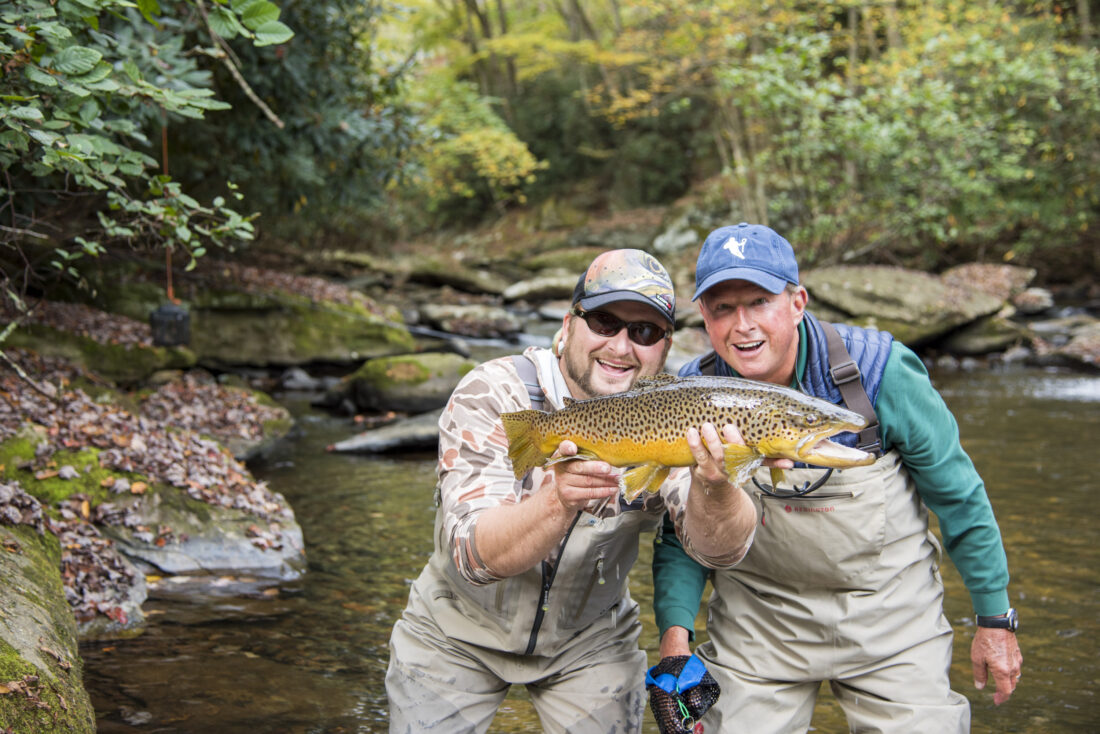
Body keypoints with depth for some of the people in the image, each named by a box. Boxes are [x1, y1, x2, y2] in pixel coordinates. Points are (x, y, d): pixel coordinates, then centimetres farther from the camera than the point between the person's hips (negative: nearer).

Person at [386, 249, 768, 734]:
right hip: (459, 631, -2)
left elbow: (720, 550, -29)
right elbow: (474, 555, -33)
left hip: (591, 639, 2)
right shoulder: (493, 394, -24)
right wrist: (559, 499, -52)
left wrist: (712, 487, -51)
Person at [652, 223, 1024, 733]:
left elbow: (957, 495, -8)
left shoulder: (878, 369, -19)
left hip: (889, 612, -1)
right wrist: (676, 629, -15)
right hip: (757, 619, 1)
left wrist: (995, 619, -3)